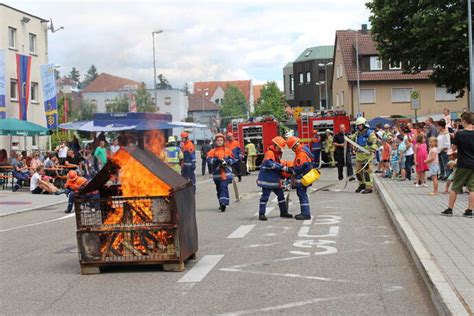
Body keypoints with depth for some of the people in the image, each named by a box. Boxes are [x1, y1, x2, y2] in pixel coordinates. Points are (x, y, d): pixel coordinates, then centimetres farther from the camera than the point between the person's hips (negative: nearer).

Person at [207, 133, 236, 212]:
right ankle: (221, 203, 26)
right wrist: (216, 160, -25)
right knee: (219, 189, 12)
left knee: (224, 187, -16)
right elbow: (209, 159, -10)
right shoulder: (212, 151, 6)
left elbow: (233, 159, 2)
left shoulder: (227, 150, 6)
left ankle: (223, 202, -25)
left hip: (225, 173, -3)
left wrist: (227, 161, -17)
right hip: (217, 173, 3)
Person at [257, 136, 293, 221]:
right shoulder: (270, 153, -16)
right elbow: (270, 164, -31)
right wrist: (282, 167, -31)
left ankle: (283, 212, 25)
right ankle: (261, 214, -1)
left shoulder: (277, 154, 17)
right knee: (265, 196, -5)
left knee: (280, 195, 14)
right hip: (267, 179, -10)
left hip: (275, 180, 10)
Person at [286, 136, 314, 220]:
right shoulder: (303, 149, 9)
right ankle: (304, 212, 24)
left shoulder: (301, 154, -23)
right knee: (301, 194, 16)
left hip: (302, 178, -10)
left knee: (302, 194, -6)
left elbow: (299, 168, -23)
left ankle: (306, 214, -4)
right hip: (303, 177, 10)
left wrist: (289, 170, -12)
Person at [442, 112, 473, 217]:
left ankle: (449, 209, 13)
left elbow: (453, 148, -3)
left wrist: (454, 138, 10)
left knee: (454, 188, 8)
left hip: (463, 165, -3)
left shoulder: (459, 134, -12)